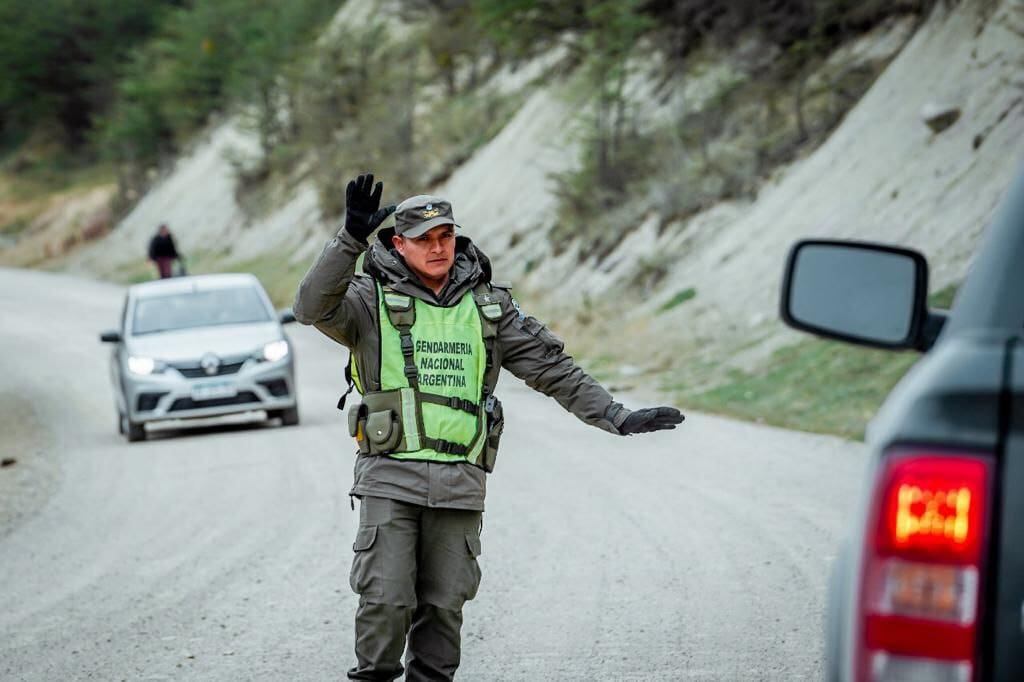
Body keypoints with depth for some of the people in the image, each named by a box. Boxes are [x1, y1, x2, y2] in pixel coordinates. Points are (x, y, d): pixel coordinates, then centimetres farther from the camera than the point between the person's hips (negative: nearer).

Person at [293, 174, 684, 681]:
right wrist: (351, 239, -31)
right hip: (390, 475, -3)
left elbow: (553, 370, 12)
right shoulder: (373, 299, 0)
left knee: (444, 604, 6)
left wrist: (617, 419, 6)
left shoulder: (487, 305, 10)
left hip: (460, 484, 3)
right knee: (385, 600, -8)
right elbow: (314, 308, -20)